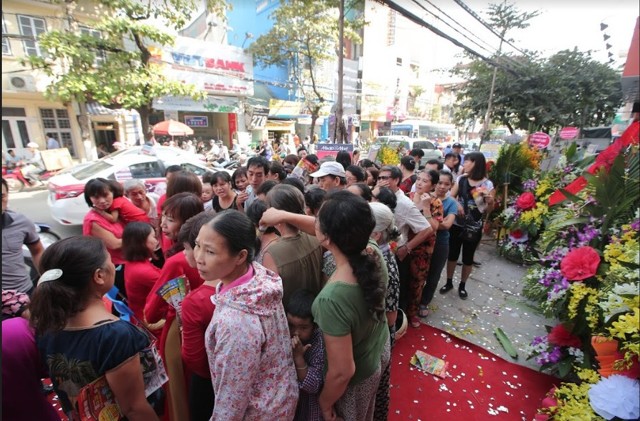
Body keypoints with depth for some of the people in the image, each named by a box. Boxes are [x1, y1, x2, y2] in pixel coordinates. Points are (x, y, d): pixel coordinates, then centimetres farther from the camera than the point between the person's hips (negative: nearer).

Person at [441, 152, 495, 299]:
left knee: (468, 258, 12)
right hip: (456, 224, 2)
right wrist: (456, 203, -19)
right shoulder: (461, 179, -2)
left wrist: (490, 202, -26)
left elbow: (487, 211, -5)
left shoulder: (487, 185, -10)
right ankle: (449, 282, 30)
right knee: (452, 254, 11)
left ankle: (462, 285, 32)